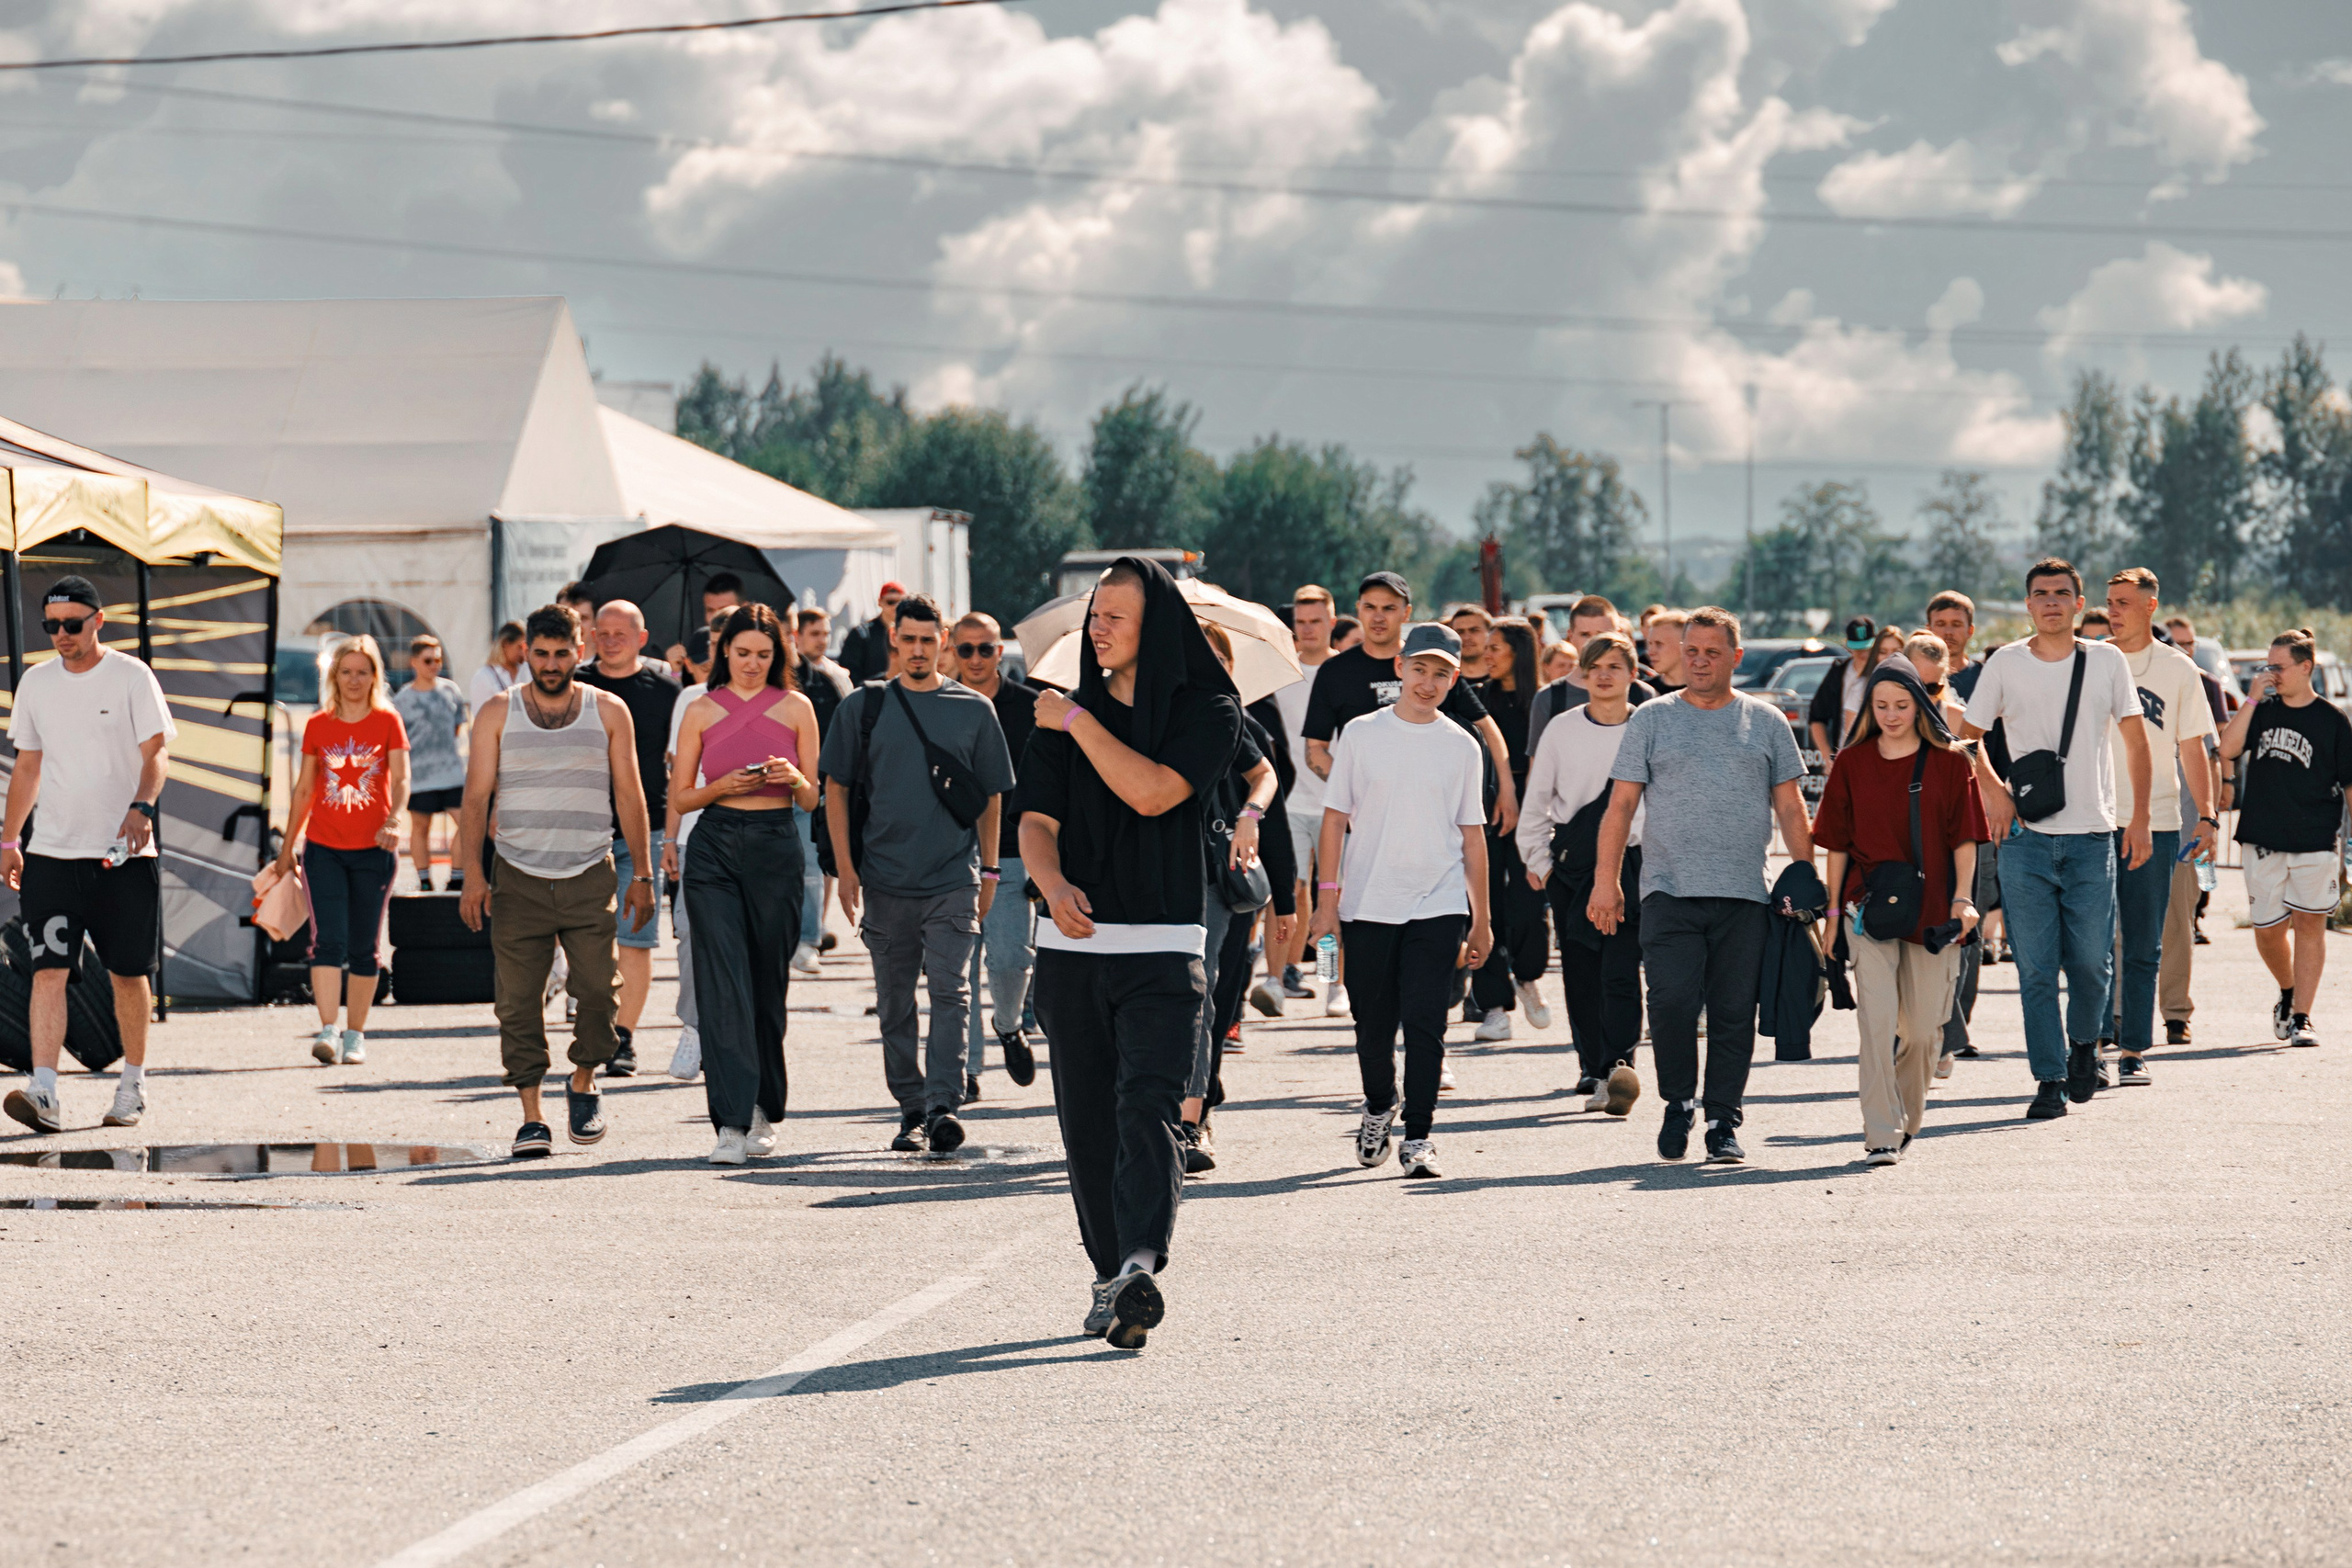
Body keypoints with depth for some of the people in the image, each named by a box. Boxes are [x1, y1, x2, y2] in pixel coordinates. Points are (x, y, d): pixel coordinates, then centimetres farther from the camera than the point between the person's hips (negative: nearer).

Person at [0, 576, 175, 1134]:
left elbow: (156, 753, -8)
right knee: (48, 969, -11)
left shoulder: (131, 676, -3)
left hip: (122, 854, -2)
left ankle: (132, 1085, 22)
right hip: (50, 852, 2)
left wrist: (142, 807, -26)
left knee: (128, 973, 6)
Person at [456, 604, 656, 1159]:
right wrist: (473, 875, -8)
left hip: (590, 878, 0)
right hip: (519, 879, 0)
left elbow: (629, 795, 9)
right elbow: (476, 799, 2)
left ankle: (584, 1083, 15)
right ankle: (531, 1117, 0)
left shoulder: (608, 713, 8)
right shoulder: (497, 716, 6)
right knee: (519, 1001, -4)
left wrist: (641, 874, 4)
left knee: (596, 988, -10)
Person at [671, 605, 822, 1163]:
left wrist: (794, 780, -13)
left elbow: (812, 799, 9)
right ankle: (731, 1123, -14)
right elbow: (680, 798, 8)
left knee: (768, 983, 7)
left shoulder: (795, 708, 7)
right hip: (714, 849, -1)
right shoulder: (702, 711, 7)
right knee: (723, 985, -10)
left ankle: (764, 1112, 25)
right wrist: (724, 786, -11)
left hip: (776, 849, 1)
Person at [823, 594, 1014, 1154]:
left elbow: (991, 796, 12)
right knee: (895, 1003, 7)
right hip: (886, 878, 2)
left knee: (950, 991, -13)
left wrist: (989, 871, 8)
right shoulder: (864, 708, 6)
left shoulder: (974, 710, 7)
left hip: (954, 879, -1)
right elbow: (837, 789, 8)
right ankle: (912, 1110, 17)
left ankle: (944, 1106, -19)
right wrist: (846, 869, 0)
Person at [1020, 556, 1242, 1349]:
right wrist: (1054, 885, -16)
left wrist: (1080, 722, -8)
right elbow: (1038, 820, 4)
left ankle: (1141, 1263, -32)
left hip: (1162, 946, -4)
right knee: (1087, 1118, 4)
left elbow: (1151, 791, -15)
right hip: (1073, 943, 4)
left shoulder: (1206, 710, 0)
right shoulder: (1068, 710, 12)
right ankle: (1111, 1274, 13)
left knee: (1146, 1107, -18)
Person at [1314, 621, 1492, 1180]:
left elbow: (1472, 836, 10)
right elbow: (1336, 817, 5)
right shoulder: (1361, 735, 4)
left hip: (1439, 904, 0)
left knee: (1424, 1021, -9)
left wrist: (1481, 919, 9)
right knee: (1374, 1022, 7)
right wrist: (1327, 896, -2)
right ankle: (1378, 1107, 33)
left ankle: (1418, 1136, -4)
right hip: (1368, 903, 0)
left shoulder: (1461, 747, 7)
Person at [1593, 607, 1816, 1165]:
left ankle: (1723, 1121, 9)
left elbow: (1790, 808, 12)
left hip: (1743, 894, 1)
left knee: (1734, 1013, 0)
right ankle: (1678, 1103, 7)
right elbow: (1622, 804, 7)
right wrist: (1606, 880, -1)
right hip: (1670, 889, -1)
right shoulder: (1651, 720, 9)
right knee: (1672, 1000, -13)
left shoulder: (1765, 722, 11)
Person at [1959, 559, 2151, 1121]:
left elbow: (2136, 740, 9)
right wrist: (1993, 789, -5)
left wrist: (2140, 817, 3)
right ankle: (2050, 1080, 3)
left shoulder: (2106, 662, 5)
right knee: (2036, 968, -3)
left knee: (2092, 962, -1)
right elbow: (1968, 737, 11)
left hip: (2092, 836, 0)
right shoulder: (2005, 664, 4)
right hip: (2026, 837, 0)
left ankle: (2084, 1044, 27)